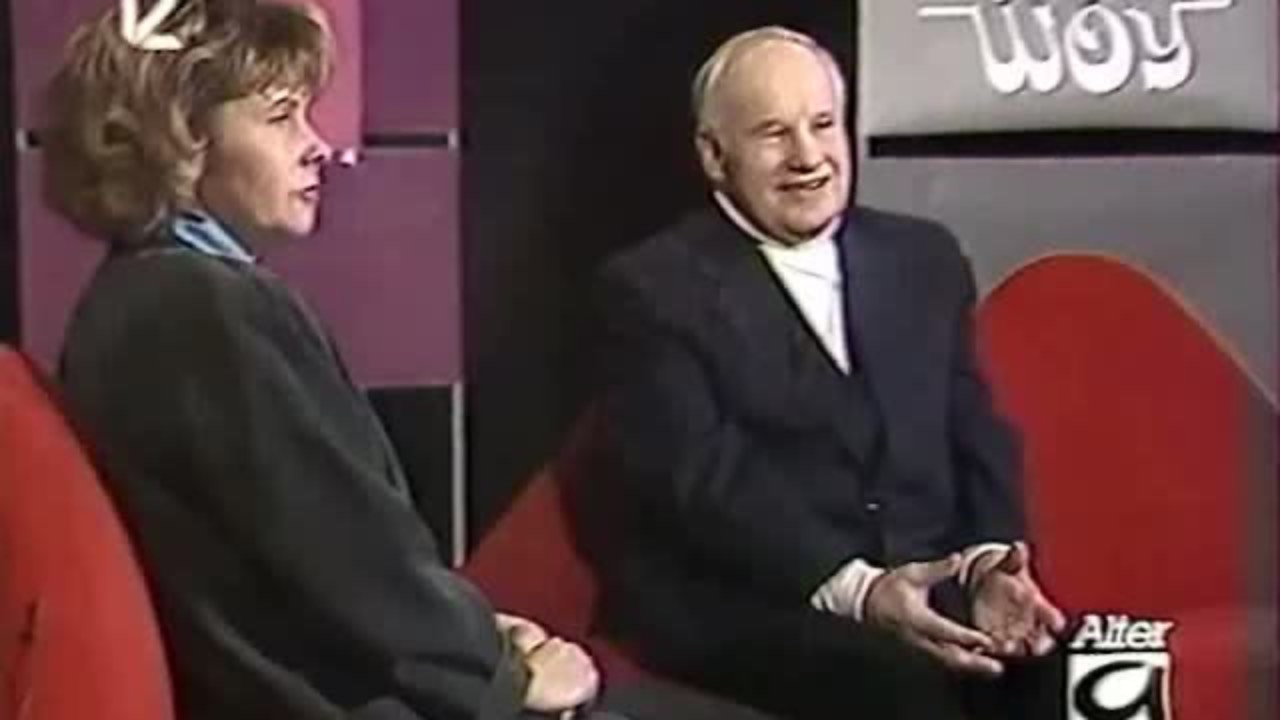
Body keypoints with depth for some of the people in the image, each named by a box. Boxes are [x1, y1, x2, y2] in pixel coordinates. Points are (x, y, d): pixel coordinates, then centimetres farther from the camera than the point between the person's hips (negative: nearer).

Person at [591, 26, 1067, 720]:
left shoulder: (923, 258, 17)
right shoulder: (653, 287, 0)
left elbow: (977, 441, 11)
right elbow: (703, 477, -11)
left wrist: (989, 562, -10)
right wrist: (854, 587, -24)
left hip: (929, 587, 5)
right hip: (740, 606, -5)